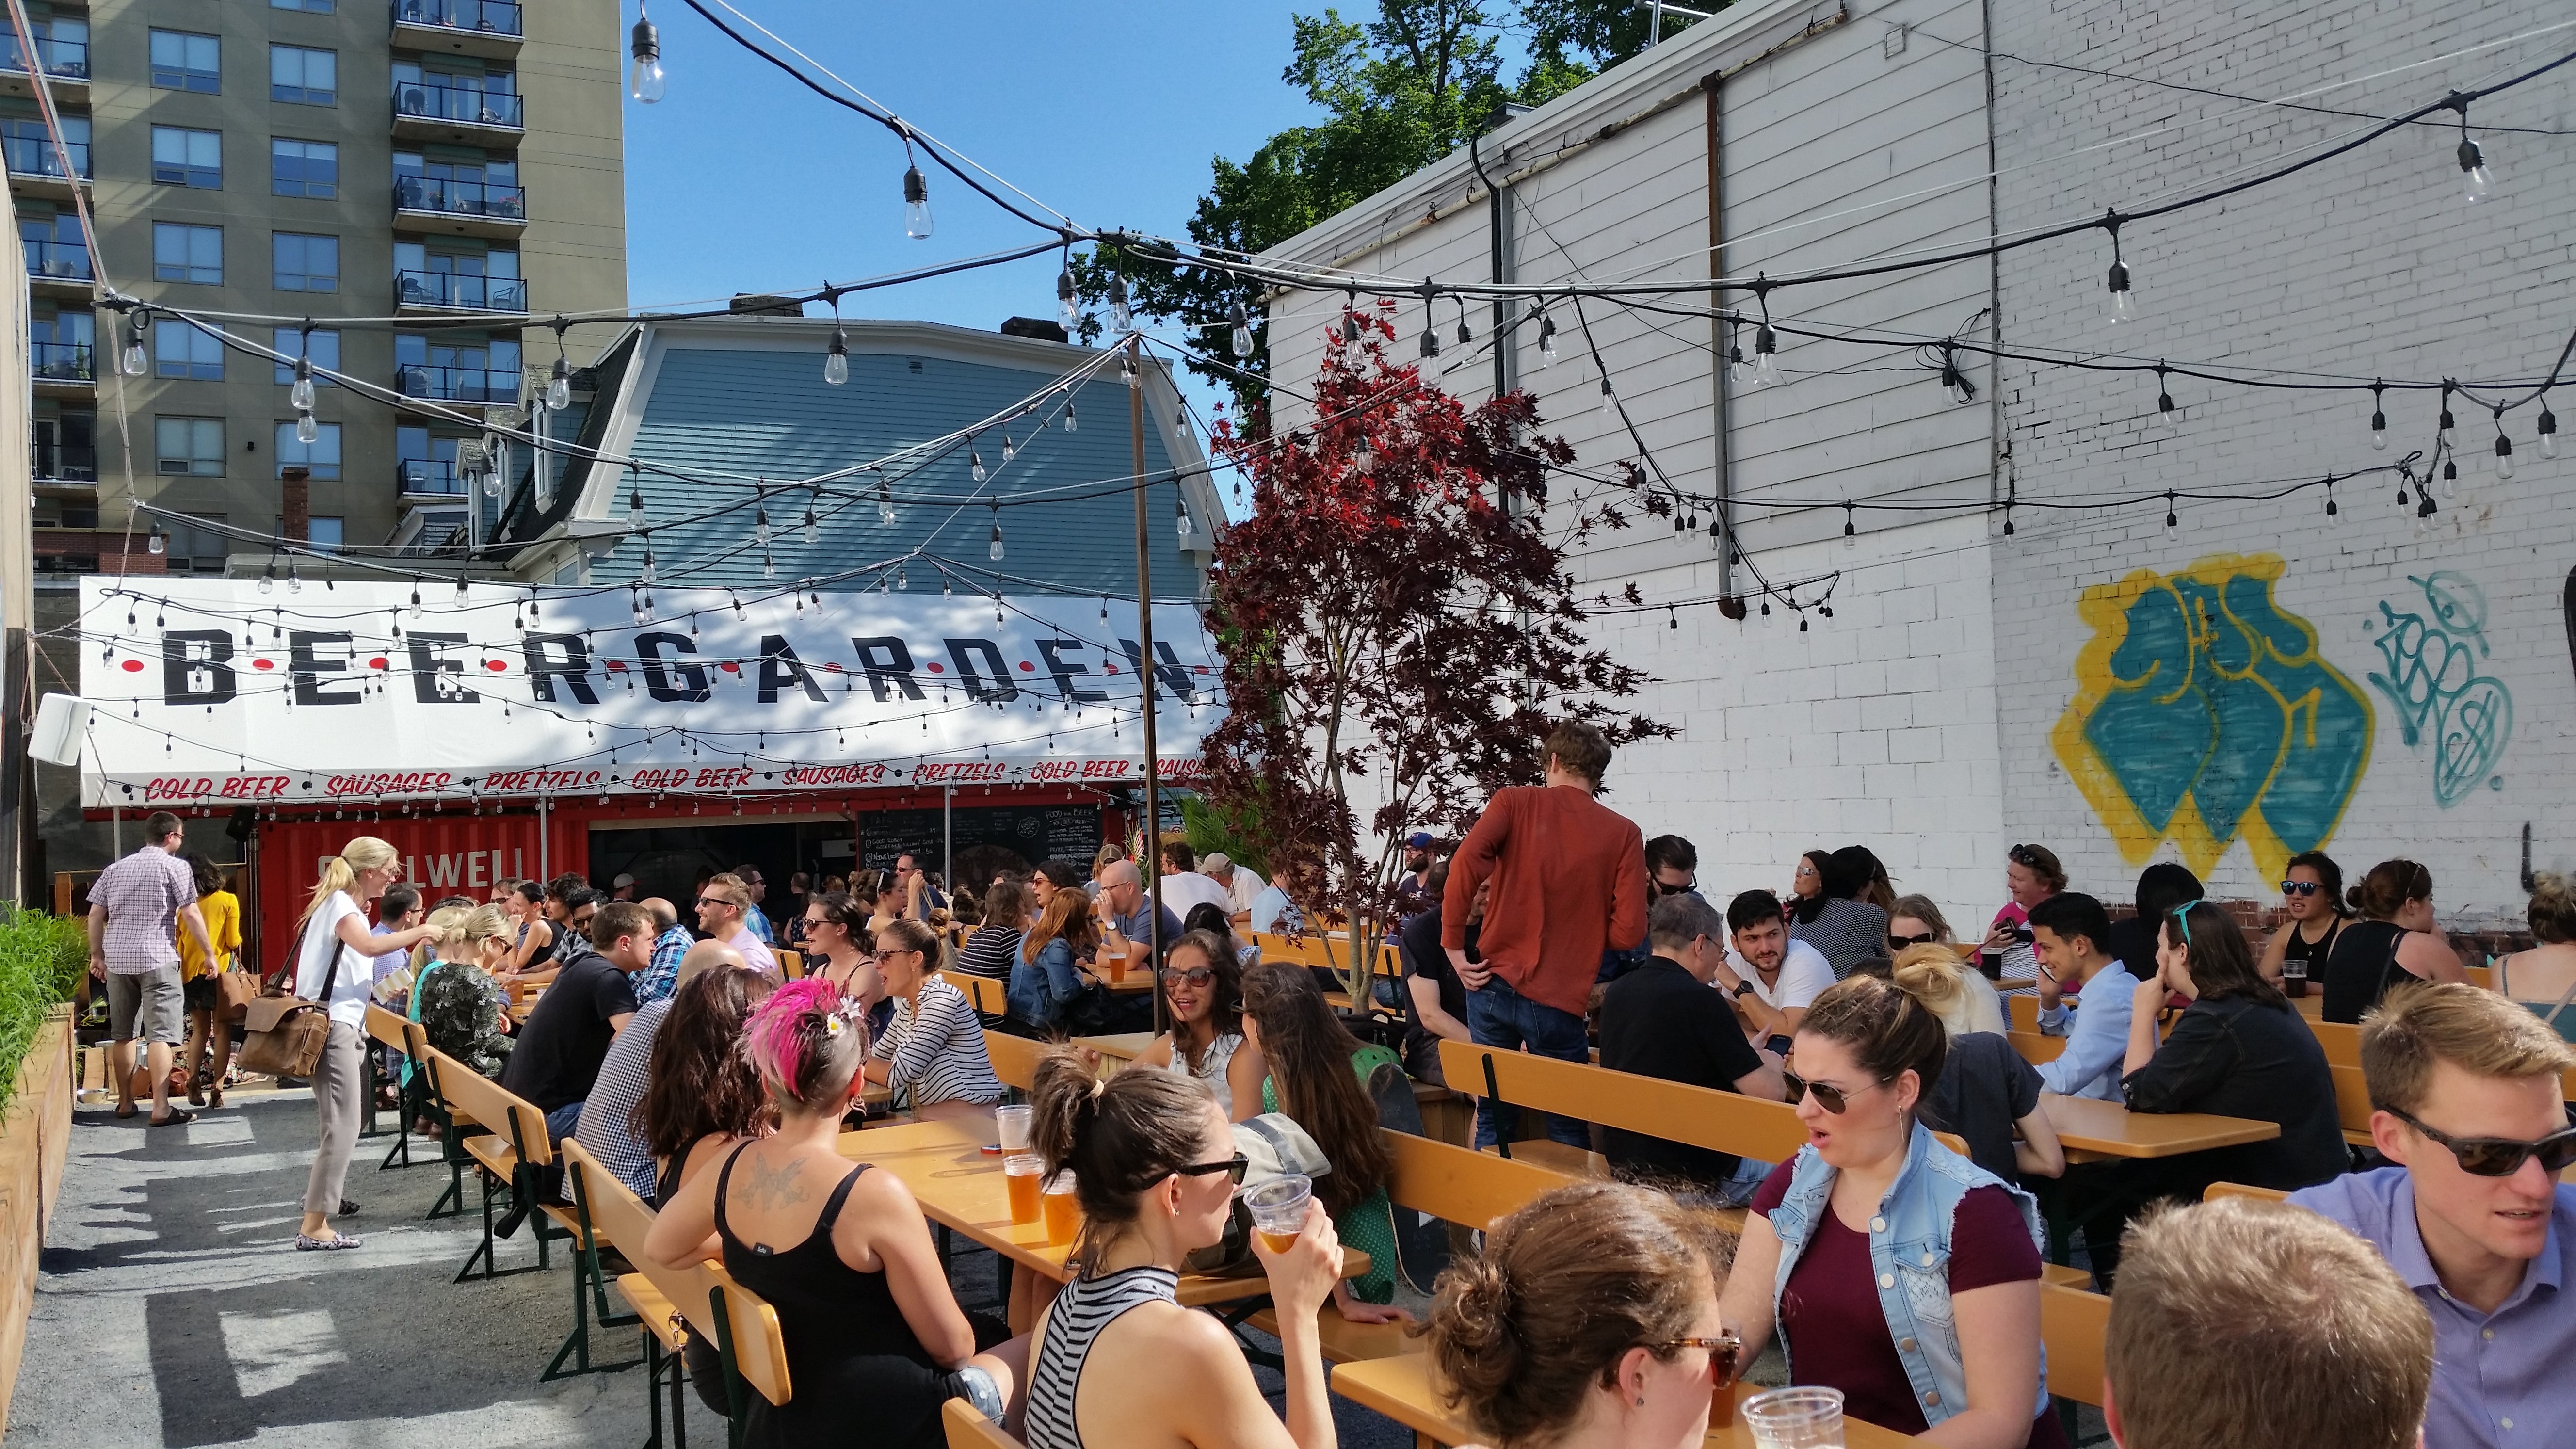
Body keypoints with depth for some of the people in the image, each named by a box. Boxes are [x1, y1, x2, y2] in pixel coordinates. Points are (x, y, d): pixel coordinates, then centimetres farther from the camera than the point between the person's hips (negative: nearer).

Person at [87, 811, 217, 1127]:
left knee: (123, 1034, 15)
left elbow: (95, 915, 14)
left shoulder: (115, 869, 15)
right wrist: (210, 954, 0)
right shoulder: (175, 867, -2)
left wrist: (97, 955, 22)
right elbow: (191, 915, -7)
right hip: (157, 959, -6)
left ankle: (125, 1103, 23)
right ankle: (161, 1109, -14)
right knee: (160, 1034, -8)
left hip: (117, 959, 6)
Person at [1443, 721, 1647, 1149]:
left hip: (1495, 983, 1)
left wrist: (1453, 946, -7)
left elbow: (1466, 862, -14)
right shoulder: (1623, 834, 0)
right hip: (1560, 1001, -1)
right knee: (1568, 1131, 11)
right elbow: (1629, 931, -6)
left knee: (1493, 1119, 13)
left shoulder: (1515, 801, 2)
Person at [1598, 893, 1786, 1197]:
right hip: (1692, 1175, -7)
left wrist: (1747, 1054, 24)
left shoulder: (1616, 993, 3)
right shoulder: (1701, 1000, -20)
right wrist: (1771, 1065, 5)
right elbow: (1767, 1093, -18)